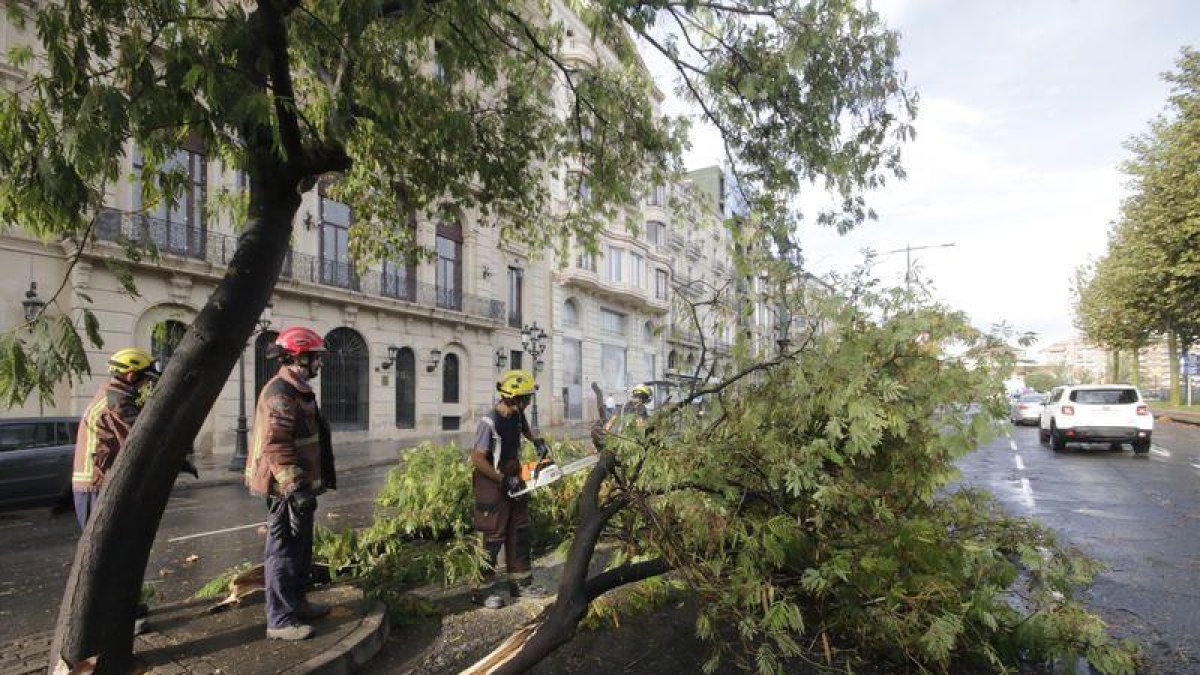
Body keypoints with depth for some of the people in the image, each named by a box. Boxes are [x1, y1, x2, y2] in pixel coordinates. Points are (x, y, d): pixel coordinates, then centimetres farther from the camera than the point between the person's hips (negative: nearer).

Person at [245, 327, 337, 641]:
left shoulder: (299, 390, 15)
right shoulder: (280, 393, -19)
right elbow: (275, 446, -27)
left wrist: (311, 481, 27)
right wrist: (295, 487, -28)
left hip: (300, 484, 11)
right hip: (287, 487, -11)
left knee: (301, 547, 20)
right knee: (284, 551, -2)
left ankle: (297, 601, 33)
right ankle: (280, 620, 7)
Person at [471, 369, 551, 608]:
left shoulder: (517, 415, -2)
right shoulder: (489, 422, -26)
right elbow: (477, 459, -24)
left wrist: (537, 441, 6)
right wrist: (503, 480, -21)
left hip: (514, 481, 8)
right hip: (493, 486, -8)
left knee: (520, 532, 14)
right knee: (493, 537, 0)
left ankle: (521, 582, 27)